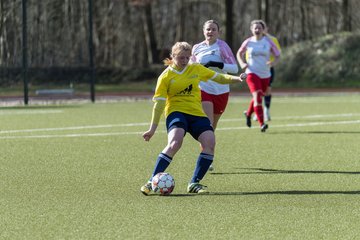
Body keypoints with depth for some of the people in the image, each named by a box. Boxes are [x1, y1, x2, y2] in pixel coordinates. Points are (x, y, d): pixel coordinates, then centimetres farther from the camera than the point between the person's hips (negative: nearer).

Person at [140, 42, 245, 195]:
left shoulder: (196, 69, 12)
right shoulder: (166, 76, 1)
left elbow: (218, 77, 18)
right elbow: (159, 103, -1)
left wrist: (236, 78, 0)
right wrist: (153, 128, -4)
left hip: (197, 113, 4)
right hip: (176, 112, -4)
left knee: (209, 142, -19)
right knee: (175, 143, -30)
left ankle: (194, 183, -7)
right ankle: (152, 182, -23)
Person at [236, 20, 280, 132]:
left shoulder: (268, 42, 0)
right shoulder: (248, 42, 0)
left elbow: (277, 55, 6)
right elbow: (239, 53, 16)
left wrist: (274, 62, -16)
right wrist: (242, 63, -3)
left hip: (265, 75, 3)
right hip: (252, 73, -3)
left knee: (259, 97, 16)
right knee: (257, 96, -20)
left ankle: (248, 113, 48)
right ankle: (262, 124, -24)